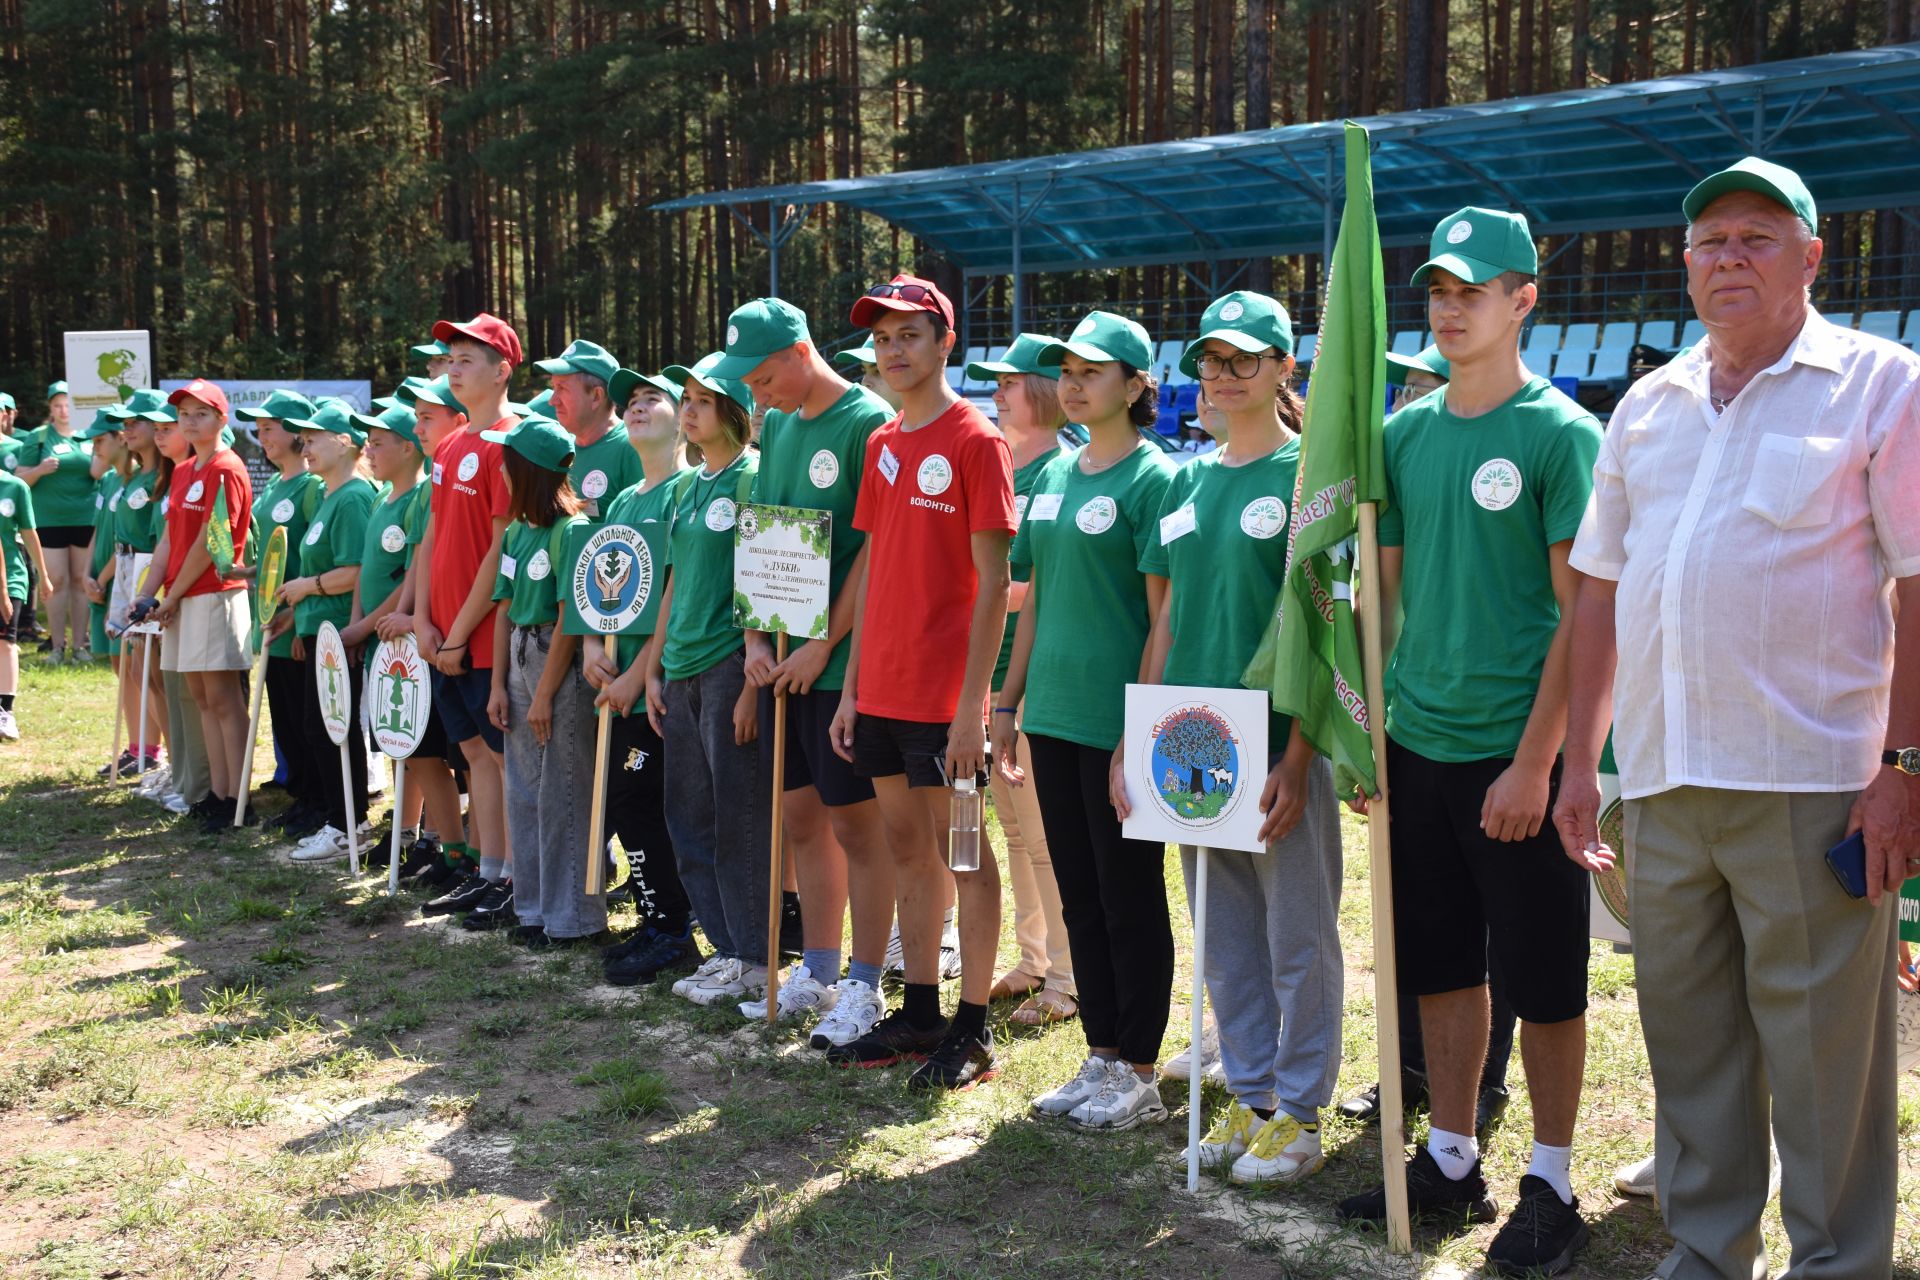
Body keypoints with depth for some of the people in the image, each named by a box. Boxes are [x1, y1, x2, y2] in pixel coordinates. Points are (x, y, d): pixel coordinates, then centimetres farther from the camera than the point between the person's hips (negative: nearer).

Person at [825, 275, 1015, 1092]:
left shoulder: (975, 441, -9)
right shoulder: (882, 446, 13)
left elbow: (992, 581, -13)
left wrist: (973, 700, -17)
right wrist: (852, 686, 12)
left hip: (945, 692, -7)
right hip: (882, 687, 7)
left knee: (959, 848, 1)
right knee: (906, 845, 13)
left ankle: (973, 1029, 11)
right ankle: (919, 1014, 24)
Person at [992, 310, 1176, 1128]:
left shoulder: (1151, 479, -10)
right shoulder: (1051, 476, 12)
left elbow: (1165, 618, -13)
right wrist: (1009, 702, 14)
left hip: (1117, 722, -7)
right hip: (1054, 717, 7)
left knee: (1130, 901, 3)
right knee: (1079, 898, 14)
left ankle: (1138, 1075, 15)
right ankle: (1101, 1058, 25)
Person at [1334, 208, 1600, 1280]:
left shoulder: (1561, 434, -8)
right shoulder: (1405, 434, 8)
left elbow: (1583, 614, -11)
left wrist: (1535, 761, -16)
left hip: (1519, 751, -5)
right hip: (1419, 746, 6)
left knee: (1544, 977, 5)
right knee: (1442, 961, 15)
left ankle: (1552, 1185, 20)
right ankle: (1452, 1162, 29)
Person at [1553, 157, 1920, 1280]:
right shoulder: (1647, 407, 15)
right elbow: (1602, 589, 16)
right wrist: (1581, 760, 12)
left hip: (1810, 779, -5)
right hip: (1663, 778, 5)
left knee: (1823, 1049, 1)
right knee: (1686, 1036, 13)